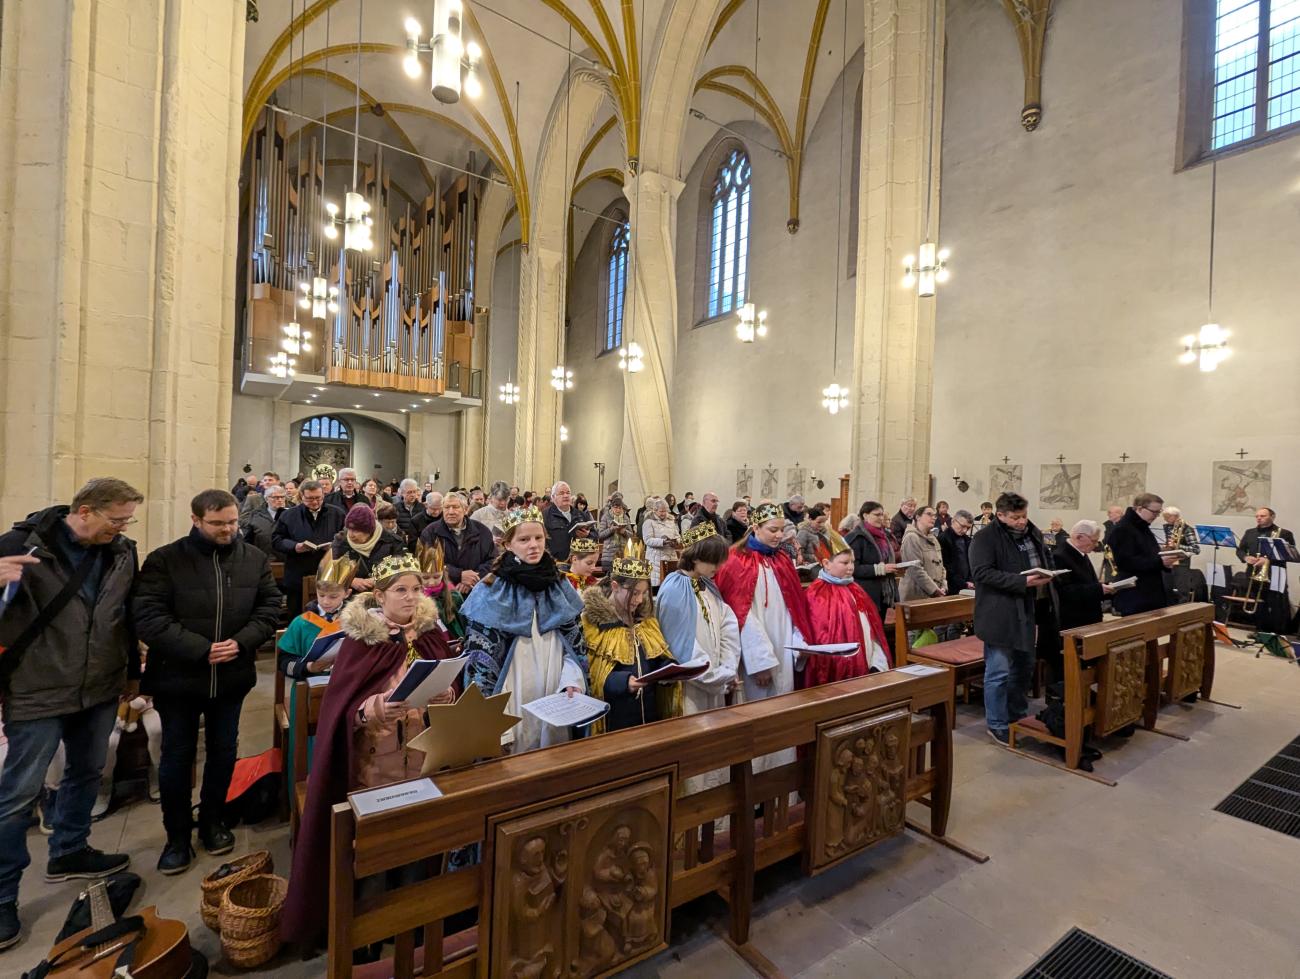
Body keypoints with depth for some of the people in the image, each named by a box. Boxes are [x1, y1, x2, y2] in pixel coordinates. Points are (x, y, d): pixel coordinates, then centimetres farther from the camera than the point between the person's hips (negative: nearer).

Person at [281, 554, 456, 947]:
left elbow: (450, 689, 7)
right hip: (374, 757, -3)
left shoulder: (432, 633, 1)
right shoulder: (360, 637, -9)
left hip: (423, 753, 3)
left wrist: (446, 695, -13)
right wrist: (371, 710, -28)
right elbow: (342, 704, -10)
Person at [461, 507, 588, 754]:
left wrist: (572, 682, -7)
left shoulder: (559, 585, 3)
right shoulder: (492, 592, -9)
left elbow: (575, 641, 7)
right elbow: (480, 655, -8)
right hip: (513, 695, -4)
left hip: (556, 692, 4)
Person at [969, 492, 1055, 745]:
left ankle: (1018, 717, 37)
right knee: (999, 672, -2)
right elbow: (982, 572, -23)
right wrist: (1022, 582, -26)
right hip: (1000, 615, -8)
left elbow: (1045, 559, 25)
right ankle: (997, 726, 12)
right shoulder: (985, 538, -14)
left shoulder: (1033, 533, 11)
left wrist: (1046, 574, 4)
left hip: (1027, 612, 8)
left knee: (1025, 668, 20)